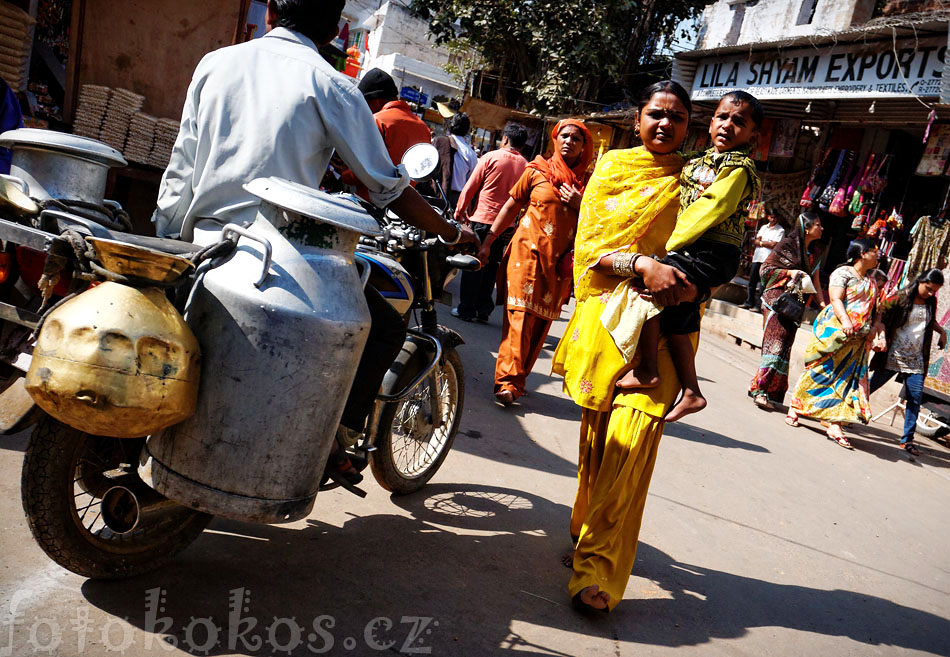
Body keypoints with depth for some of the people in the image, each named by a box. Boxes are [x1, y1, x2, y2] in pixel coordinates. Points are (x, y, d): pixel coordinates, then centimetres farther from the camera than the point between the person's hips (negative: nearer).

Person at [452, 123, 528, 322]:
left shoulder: (491, 157, -5)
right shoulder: (526, 165, 3)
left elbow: (470, 187, -2)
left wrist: (460, 210, 9)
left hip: (483, 218, -3)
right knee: (490, 266, 13)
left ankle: (466, 309, 7)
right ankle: (483, 309, 17)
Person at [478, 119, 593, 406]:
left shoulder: (588, 182, 10)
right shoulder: (537, 170, 6)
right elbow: (511, 207, 11)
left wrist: (580, 206, -7)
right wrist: (488, 241, 8)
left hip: (560, 261, 2)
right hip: (528, 252, -2)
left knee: (541, 321, 2)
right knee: (520, 316, -10)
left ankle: (516, 379, 12)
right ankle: (509, 381, -7)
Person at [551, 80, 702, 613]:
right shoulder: (613, 165, 12)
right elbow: (589, 241, 2)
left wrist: (686, 281, -4)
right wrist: (644, 264, -14)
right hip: (607, 313, 1)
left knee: (634, 434, -16)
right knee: (597, 429, 6)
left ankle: (599, 568, -9)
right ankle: (591, 535, 27)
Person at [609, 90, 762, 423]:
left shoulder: (738, 168, -9)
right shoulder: (701, 161, 18)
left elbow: (708, 210, -18)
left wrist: (668, 244, -20)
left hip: (710, 254, -9)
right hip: (696, 252, 10)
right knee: (675, 317, 12)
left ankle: (647, 370, -11)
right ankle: (691, 391, 23)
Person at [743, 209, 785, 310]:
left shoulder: (780, 230, 1)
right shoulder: (763, 227, 18)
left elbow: (773, 244, -9)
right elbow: (754, 242, 11)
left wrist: (760, 242, 1)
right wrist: (766, 243, -5)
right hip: (757, 257, 6)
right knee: (752, 280, 7)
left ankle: (758, 305, -4)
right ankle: (749, 302, 15)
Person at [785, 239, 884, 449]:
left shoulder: (871, 280, 21)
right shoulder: (843, 273, -2)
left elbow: (873, 308, 23)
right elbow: (836, 299, -15)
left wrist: (877, 324, 3)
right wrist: (845, 321, -30)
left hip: (858, 340, 7)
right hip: (834, 330, -6)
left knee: (847, 379, -1)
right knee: (820, 370, -3)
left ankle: (835, 426, -3)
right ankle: (794, 408, 11)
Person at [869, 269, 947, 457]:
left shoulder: (931, 302, 8)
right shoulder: (900, 298, -9)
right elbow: (881, 318, -8)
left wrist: (942, 331, 10)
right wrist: (882, 338, -22)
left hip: (916, 360, 5)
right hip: (893, 356, -5)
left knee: (916, 398, 0)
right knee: (871, 386, 1)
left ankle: (907, 439, 7)